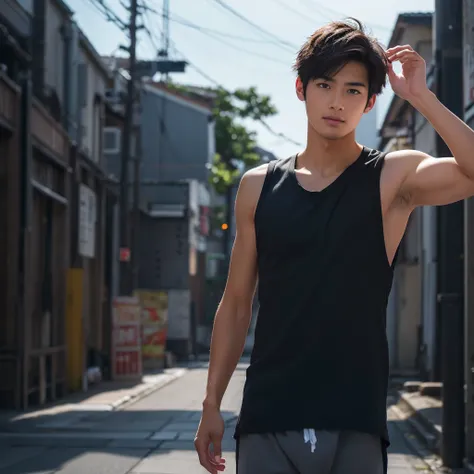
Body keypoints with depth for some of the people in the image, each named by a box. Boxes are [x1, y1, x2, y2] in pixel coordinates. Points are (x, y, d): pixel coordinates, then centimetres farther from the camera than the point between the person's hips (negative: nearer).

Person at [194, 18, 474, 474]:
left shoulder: (392, 178, 1)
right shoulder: (259, 186, 8)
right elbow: (236, 303, 12)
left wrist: (420, 97, -15)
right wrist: (212, 404, 9)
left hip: (354, 426, -2)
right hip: (266, 423, 2)